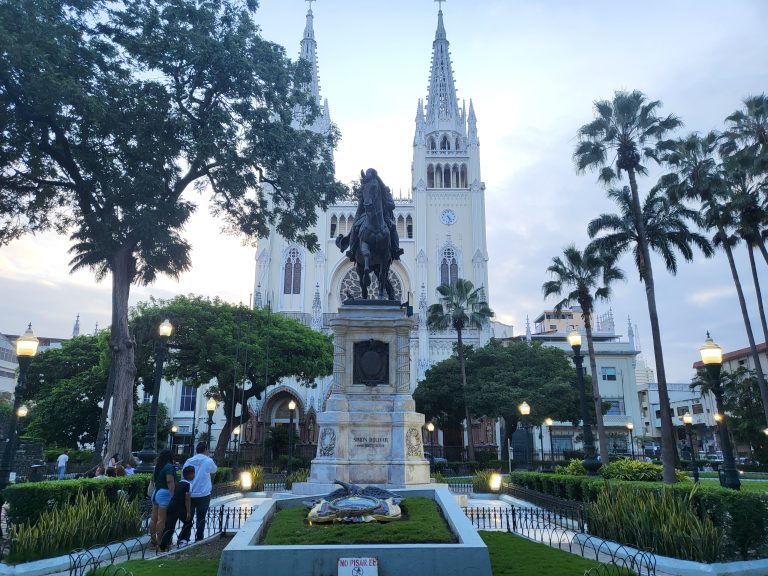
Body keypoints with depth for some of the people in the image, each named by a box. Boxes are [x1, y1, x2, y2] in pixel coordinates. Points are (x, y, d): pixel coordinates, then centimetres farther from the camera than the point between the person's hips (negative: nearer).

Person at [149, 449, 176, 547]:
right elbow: (170, 482, -19)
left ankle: (153, 539, 19)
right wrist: (173, 495, -20)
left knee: (154, 518, 11)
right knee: (161, 520, -5)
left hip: (156, 492, 8)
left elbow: (153, 478, 19)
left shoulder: (158, 467, 13)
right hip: (165, 494, -8)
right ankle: (160, 541, -2)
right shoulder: (169, 467, -12)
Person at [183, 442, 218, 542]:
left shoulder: (188, 461, 4)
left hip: (189, 495, 3)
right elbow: (214, 470, 15)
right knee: (201, 518, 6)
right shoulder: (208, 461, -4)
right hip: (203, 494, -3)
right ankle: (198, 539, 8)